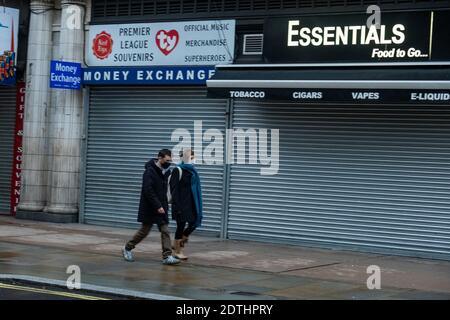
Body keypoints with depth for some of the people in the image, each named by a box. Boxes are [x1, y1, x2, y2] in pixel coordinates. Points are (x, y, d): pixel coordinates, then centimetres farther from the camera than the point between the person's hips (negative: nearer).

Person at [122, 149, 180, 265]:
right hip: (149, 207, -6)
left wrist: (165, 205, 8)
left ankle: (167, 256, -3)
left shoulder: (165, 172, 8)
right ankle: (127, 249, 24)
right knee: (144, 231, 4)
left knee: (165, 231, -2)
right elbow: (148, 191, -22)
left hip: (161, 207, 7)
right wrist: (158, 206, -24)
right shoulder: (150, 171, -16)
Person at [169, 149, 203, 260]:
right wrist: (177, 205, -19)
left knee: (194, 223, 5)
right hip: (181, 204, -7)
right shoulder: (178, 170, -11)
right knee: (181, 226, 0)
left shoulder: (192, 170, 11)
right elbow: (174, 189, -14)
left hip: (191, 203, 7)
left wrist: (197, 205, 16)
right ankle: (178, 251, 13)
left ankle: (178, 244, 23)